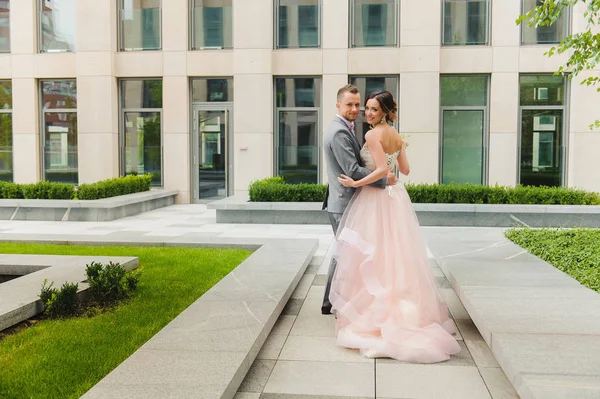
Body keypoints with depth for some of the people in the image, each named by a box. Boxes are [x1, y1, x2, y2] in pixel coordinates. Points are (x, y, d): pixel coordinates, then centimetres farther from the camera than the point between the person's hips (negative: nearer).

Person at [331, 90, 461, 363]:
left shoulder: (373, 135, -13)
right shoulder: (396, 136, 10)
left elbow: (382, 169, -23)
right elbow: (405, 170, 13)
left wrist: (355, 183, -18)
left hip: (374, 199, -8)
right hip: (395, 197, 8)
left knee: (373, 256, -1)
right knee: (396, 255, 12)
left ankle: (375, 313, 5)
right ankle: (407, 310, 19)